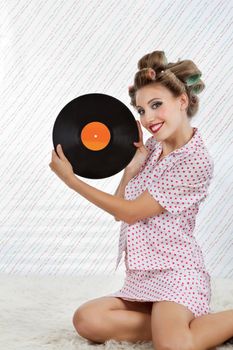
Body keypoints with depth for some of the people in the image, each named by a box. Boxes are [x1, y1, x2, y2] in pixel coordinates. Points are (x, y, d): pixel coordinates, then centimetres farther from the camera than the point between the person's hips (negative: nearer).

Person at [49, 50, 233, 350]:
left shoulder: (197, 162, -14)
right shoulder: (151, 147, 11)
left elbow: (130, 212, -13)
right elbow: (119, 209, 11)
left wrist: (70, 179, -8)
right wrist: (133, 162, -1)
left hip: (176, 271, -7)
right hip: (141, 277, 7)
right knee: (87, 320, -15)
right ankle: (170, 324, -4)